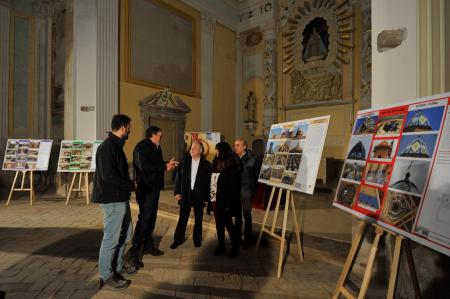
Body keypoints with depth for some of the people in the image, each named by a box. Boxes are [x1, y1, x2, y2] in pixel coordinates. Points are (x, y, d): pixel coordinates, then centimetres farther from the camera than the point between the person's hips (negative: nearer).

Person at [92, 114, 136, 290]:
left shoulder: (116, 145, 13)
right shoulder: (107, 147, -18)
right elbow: (108, 176, -25)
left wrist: (128, 185, 4)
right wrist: (130, 185, -15)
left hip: (120, 198, 10)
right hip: (113, 200, -10)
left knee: (125, 233, 19)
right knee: (111, 238, 2)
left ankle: (118, 267, 36)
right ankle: (106, 277, 18)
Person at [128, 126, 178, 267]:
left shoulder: (155, 147, 14)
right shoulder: (143, 147, -15)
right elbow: (144, 167, -26)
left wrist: (167, 164, 5)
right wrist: (165, 167, -20)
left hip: (154, 187, 10)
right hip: (146, 188, -10)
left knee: (151, 218, 17)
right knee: (144, 219, -7)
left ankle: (148, 246, 31)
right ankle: (135, 252, 2)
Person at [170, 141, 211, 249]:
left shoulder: (206, 164, -4)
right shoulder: (185, 161, 1)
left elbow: (209, 181, -3)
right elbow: (178, 177, 1)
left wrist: (207, 197, -6)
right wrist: (177, 192, -5)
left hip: (199, 196, -1)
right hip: (185, 195, 1)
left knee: (198, 220, 11)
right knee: (182, 219, 9)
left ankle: (197, 239, 28)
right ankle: (178, 239, 24)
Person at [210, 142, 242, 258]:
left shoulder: (232, 166, -12)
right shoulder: (217, 164, 8)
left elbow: (234, 186, -15)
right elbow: (212, 181, 6)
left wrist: (229, 203, -17)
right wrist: (210, 197, 0)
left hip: (224, 201, -6)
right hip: (215, 200, 6)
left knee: (228, 224, 4)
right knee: (219, 224, 14)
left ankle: (235, 247, 22)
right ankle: (221, 246, 28)